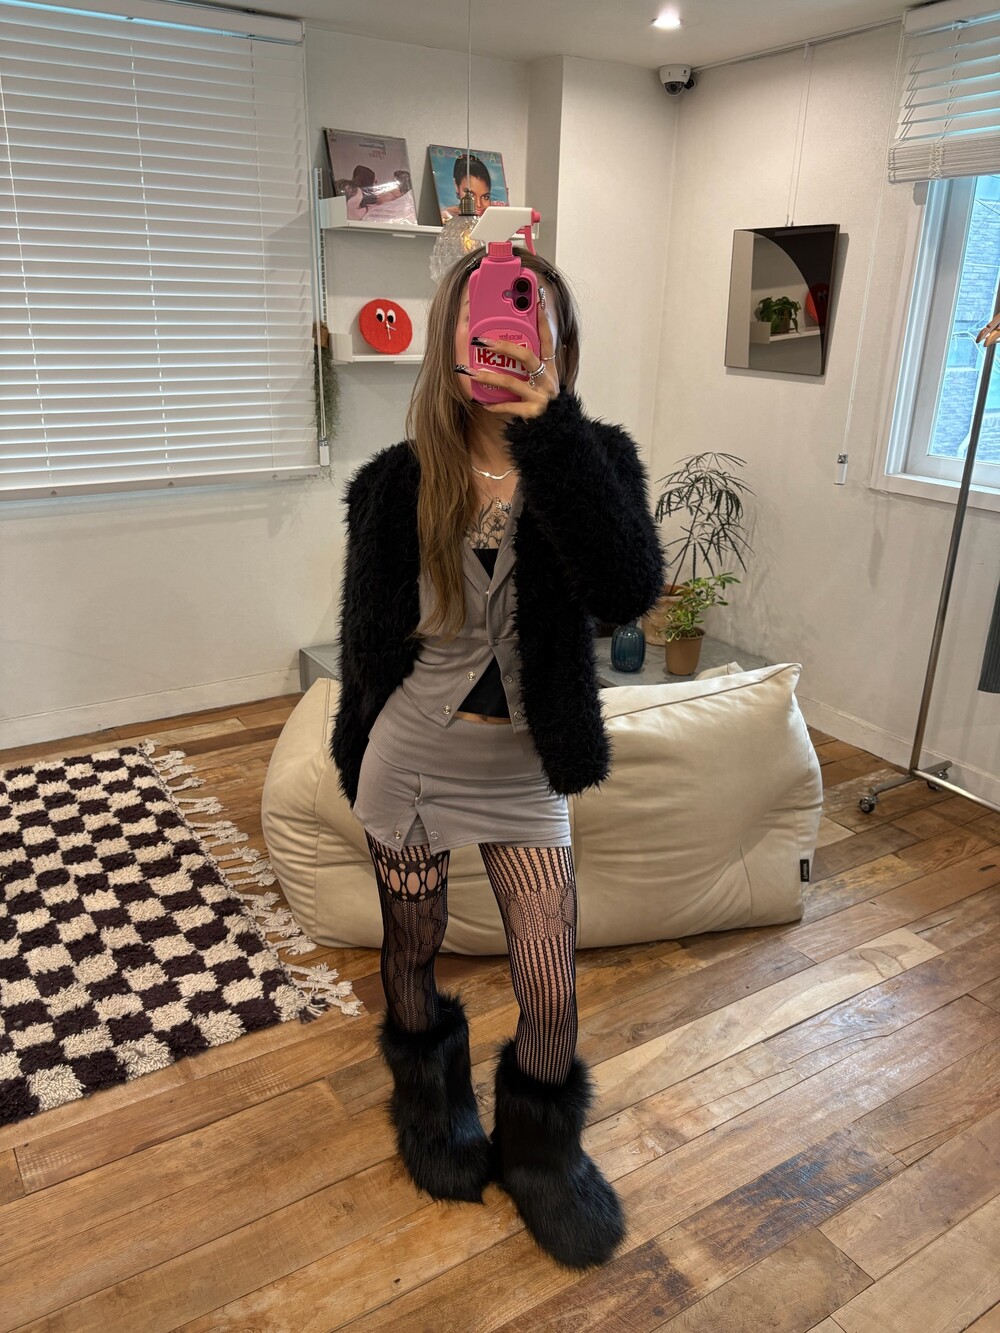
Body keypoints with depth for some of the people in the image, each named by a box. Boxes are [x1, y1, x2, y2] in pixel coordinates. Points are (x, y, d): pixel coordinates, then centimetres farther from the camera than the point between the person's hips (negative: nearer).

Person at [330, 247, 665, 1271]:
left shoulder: (590, 464, -10)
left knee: (550, 991, 6)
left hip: (524, 766, 0)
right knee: (412, 952, 19)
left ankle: (541, 1152, 38)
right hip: (410, 755, 1)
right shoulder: (397, 482, -11)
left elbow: (628, 591, -31)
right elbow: (365, 637, 1)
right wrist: (352, 757, 11)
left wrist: (548, 430, -35)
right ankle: (432, 1106, 51)